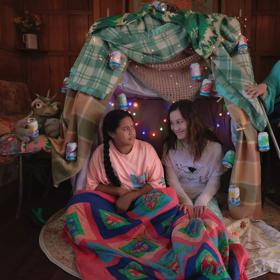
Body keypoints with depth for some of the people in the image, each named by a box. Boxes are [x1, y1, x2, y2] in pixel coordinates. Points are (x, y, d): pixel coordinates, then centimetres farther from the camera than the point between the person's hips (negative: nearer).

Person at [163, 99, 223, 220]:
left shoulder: (214, 147, -6)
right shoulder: (170, 146, 0)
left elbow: (214, 180, -8)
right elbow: (172, 179, -8)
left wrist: (201, 201, -25)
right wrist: (186, 201, -23)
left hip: (204, 196, 0)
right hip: (179, 197, 0)